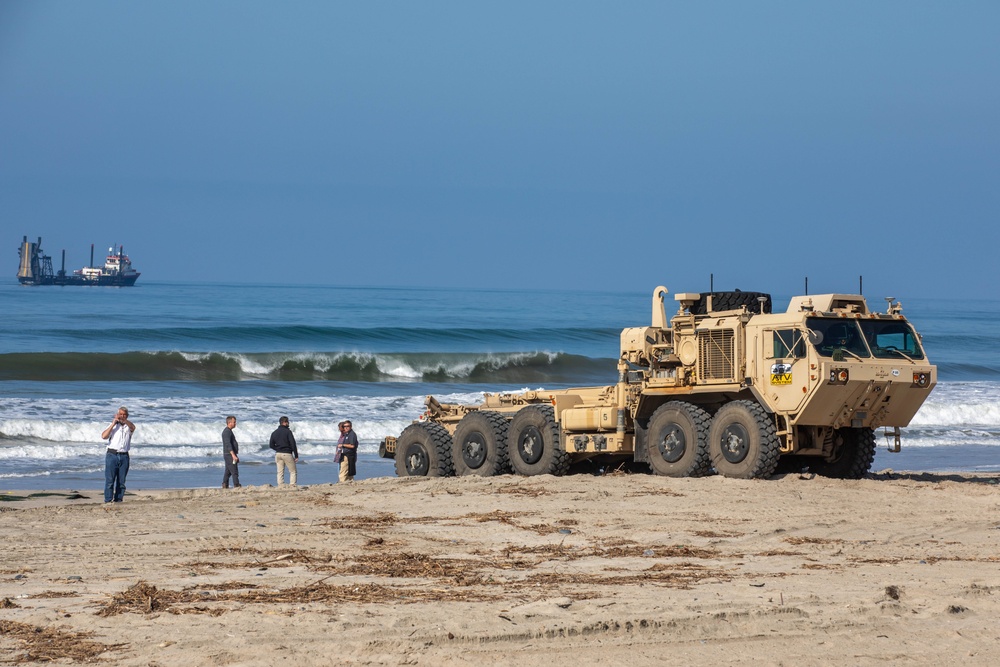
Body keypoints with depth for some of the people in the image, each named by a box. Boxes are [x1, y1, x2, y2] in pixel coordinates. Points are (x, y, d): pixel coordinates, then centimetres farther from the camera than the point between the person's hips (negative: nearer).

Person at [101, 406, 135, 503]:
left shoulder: (128, 426, 11)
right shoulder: (113, 426, 10)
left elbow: (133, 427, -15)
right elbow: (104, 436, -4)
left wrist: (123, 420, -32)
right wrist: (113, 423, -6)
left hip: (124, 456, 2)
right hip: (112, 455, -2)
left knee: (121, 482, 4)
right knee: (109, 480, -6)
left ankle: (118, 501, 9)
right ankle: (108, 501, -7)